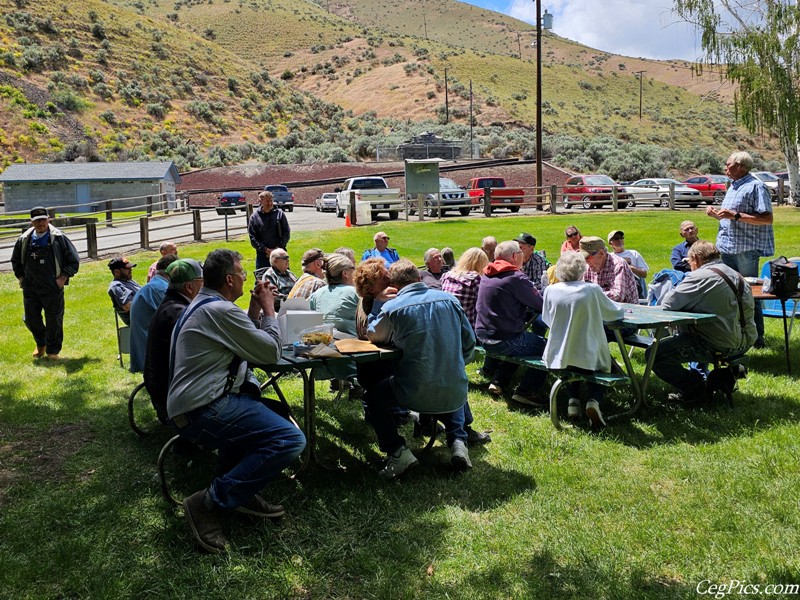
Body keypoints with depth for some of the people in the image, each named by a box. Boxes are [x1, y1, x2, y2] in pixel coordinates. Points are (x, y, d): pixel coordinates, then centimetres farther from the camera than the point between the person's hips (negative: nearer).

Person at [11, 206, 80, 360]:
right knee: (31, 319, 9)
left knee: (54, 320, 2)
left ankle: (53, 350, 17)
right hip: (30, 289, 4)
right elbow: (15, 261, 21)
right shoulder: (24, 240, 5)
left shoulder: (59, 238, -5)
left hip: (53, 289, -3)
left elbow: (74, 261, 0)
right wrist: (21, 278, 11)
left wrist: (63, 278, -7)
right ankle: (41, 344, 34)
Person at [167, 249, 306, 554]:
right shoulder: (220, 310, -15)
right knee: (291, 440, -18)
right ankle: (209, 503, -13)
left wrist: (255, 310, 12)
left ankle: (242, 488, 19)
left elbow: (246, 343, 21)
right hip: (204, 411, -11)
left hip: (187, 406, 11)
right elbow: (272, 352, -10)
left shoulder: (200, 305, 18)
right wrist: (268, 309, 3)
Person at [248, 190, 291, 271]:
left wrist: (278, 248, -9)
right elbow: (252, 238, 0)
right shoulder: (254, 217, 2)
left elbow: (287, 233, 3)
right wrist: (265, 250, -11)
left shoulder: (280, 214, 4)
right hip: (262, 255, -1)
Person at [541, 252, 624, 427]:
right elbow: (616, 313, 3)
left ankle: (573, 400, 14)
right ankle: (594, 400, 1)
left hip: (558, 358, 2)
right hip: (588, 358, -2)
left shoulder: (550, 291, -5)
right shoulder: (592, 290, -10)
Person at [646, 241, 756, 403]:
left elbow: (667, 304, -20)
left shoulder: (700, 277, -15)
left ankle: (694, 389, 5)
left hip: (719, 346, -9)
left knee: (654, 354, -7)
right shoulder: (736, 275, 10)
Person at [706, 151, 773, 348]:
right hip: (728, 247, 9)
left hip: (746, 248, -9)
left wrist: (735, 215, -23)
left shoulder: (755, 186, -11)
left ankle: (756, 338, 6)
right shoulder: (733, 187, 17)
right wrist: (716, 214, 7)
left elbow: (767, 219, -19)